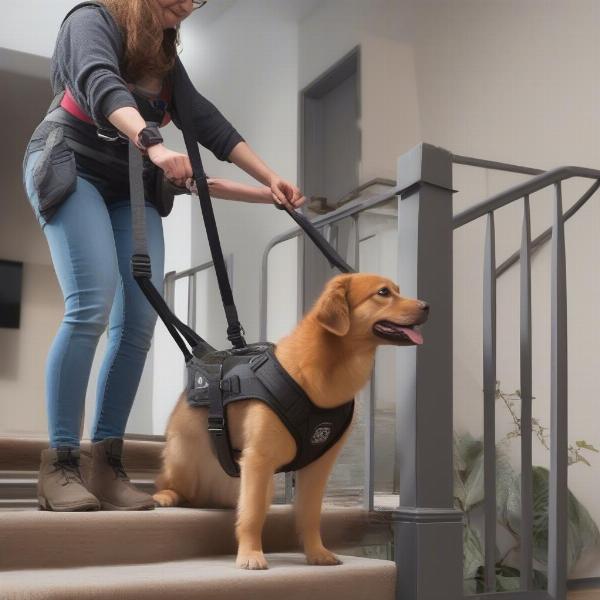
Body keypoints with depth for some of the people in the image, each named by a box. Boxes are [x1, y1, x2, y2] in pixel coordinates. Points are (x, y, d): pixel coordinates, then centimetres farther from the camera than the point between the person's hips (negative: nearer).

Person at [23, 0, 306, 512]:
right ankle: (59, 466, -18)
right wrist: (154, 145, -42)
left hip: (132, 187, 7)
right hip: (70, 169, -6)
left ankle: (107, 464, -5)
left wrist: (270, 179, 4)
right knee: (91, 307, -23)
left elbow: (206, 121, 12)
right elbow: (102, 86, -24)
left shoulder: (166, 57, 16)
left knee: (139, 321, -9)